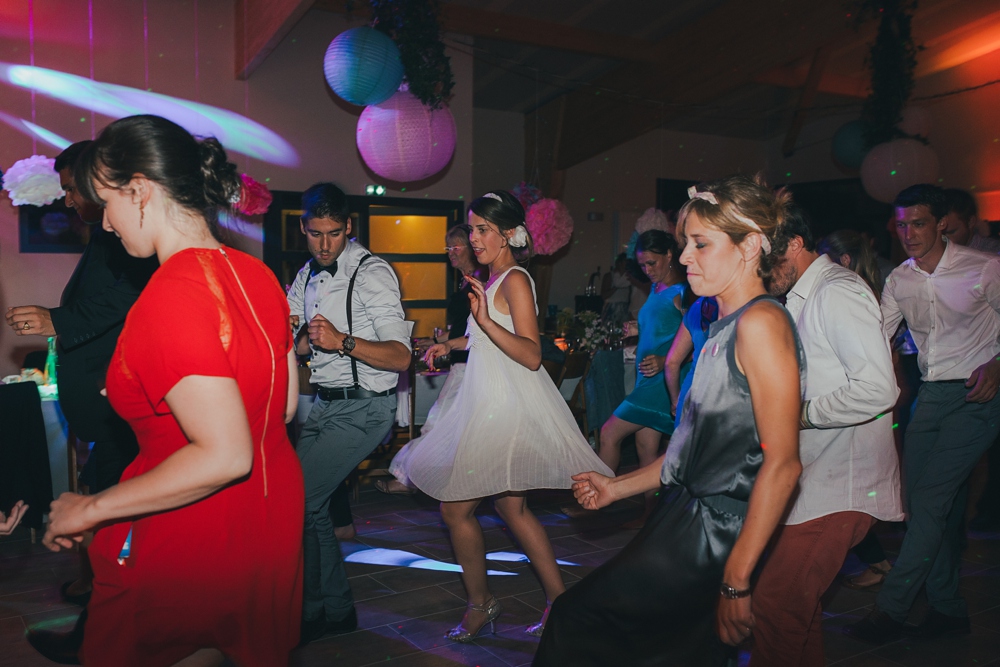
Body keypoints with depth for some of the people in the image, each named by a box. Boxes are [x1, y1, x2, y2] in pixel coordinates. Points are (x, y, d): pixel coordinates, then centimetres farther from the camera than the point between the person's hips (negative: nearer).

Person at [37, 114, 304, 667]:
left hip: (189, 545, -7)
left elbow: (224, 456, -29)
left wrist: (91, 509, -17)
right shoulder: (257, 275, 0)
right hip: (273, 513, 8)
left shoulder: (171, 297, -25)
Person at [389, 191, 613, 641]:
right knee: (511, 506, 15)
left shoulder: (515, 280, -15)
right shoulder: (494, 279, 13)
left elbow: (532, 355, -24)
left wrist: (485, 320, -32)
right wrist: (451, 344, 23)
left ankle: (480, 604, 17)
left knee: (456, 506, -1)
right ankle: (558, 598, 24)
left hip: (505, 408, -10)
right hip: (490, 403, 10)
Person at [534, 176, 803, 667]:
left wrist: (736, 580, -20)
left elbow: (782, 463, -21)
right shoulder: (725, 327, 14)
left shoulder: (761, 322, -15)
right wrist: (616, 487, 16)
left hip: (712, 535, -8)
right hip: (688, 517, 8)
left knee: (576, 621, -4)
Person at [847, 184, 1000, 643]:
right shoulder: (899, 280, 7)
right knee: (920, 499, 6)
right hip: (931, 395, 6)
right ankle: (948, 609, 21)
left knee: (930, 499, -11)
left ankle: (890, 609, -1)